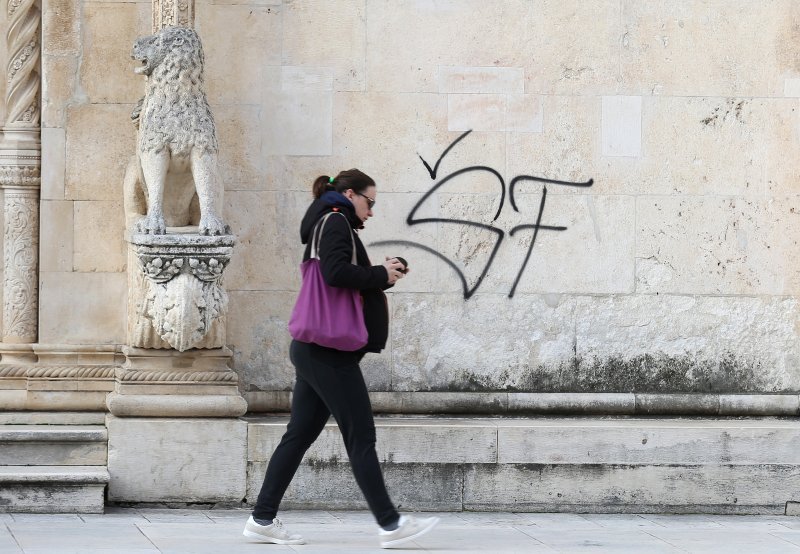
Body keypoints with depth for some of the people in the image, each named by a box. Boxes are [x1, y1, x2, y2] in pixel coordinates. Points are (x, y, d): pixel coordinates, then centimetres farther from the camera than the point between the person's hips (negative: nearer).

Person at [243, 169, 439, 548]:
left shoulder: (327, 225, 22)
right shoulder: (336, 222, -8)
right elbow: (336, 273, -23)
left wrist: (381, 275, 6)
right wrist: (381, 275, -11)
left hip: (314, 352, 10)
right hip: (330, 352, -10)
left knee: (299, 435, 9)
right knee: (361, 439, -7)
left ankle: (263, 520, 10)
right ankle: (389, 525, -4)